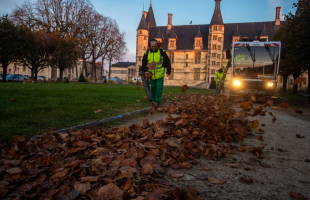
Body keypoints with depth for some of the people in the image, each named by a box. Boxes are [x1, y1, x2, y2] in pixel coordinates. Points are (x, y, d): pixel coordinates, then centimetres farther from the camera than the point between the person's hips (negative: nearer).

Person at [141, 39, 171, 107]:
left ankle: (157, 101, -8)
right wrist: (145, 70, -4)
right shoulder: (147, 53, 0)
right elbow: (144, 63, 10)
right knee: (153, 87, 11)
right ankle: (154, 100, 23)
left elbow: (167, 62, 0)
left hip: (160, 74, -3)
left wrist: (168, 71, -2)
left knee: (159, 87, -8)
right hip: (151, 74, 3)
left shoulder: (161, 52, -6)